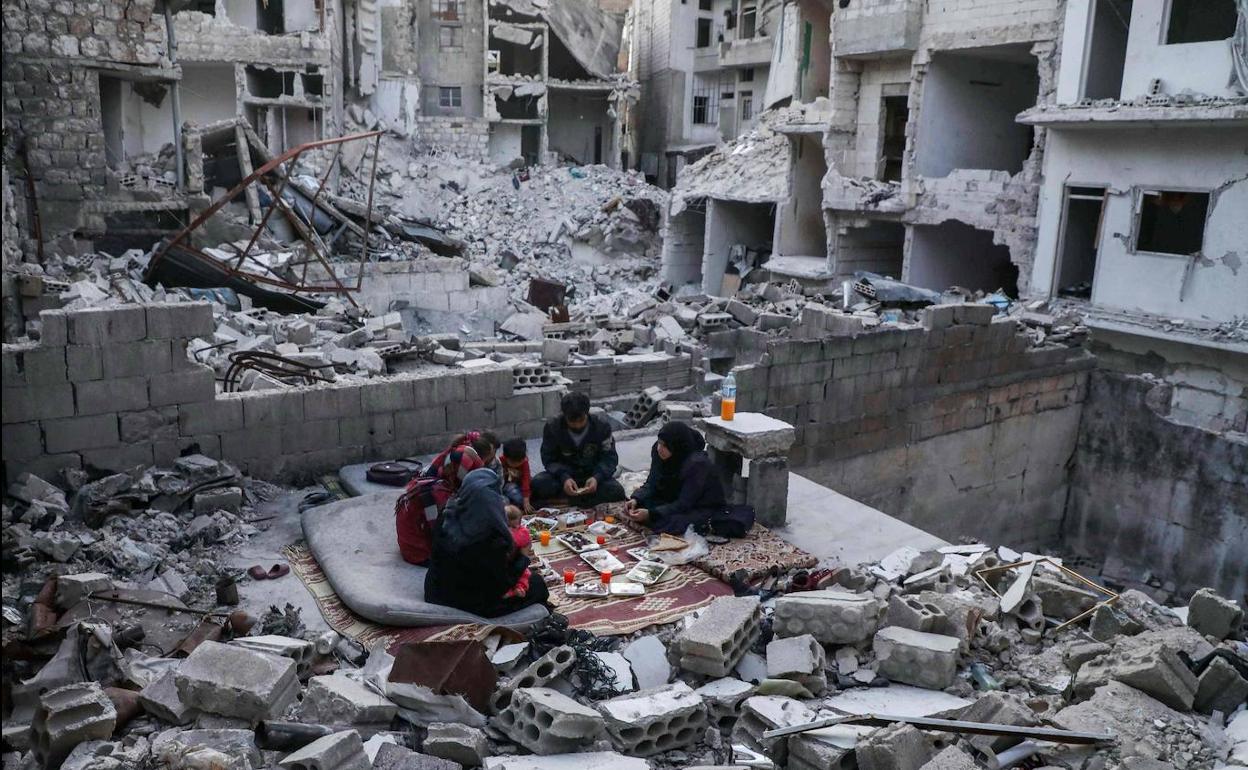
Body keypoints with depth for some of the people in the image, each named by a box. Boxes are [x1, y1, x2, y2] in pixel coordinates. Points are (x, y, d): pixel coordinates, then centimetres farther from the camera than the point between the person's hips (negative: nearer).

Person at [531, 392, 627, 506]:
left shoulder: (602, 426, -12)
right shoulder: (552, 427, -12)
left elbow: (610, 458, -9)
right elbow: (549, 459, -9)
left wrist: (597, 478, -30)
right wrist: (564, 478, -30)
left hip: (593, 476, 0)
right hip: (565, 475, 0)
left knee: (617, 492, -31)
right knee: (538, 483, -31)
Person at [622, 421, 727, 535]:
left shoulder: (697, 464, -29)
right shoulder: (658, 453, -10)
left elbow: (684, 504, -28)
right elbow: (651, 484, -1)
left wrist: (651, 514, -35)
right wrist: (636, 499, -21)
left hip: (706, 509, -6)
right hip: (676, 502, 6)